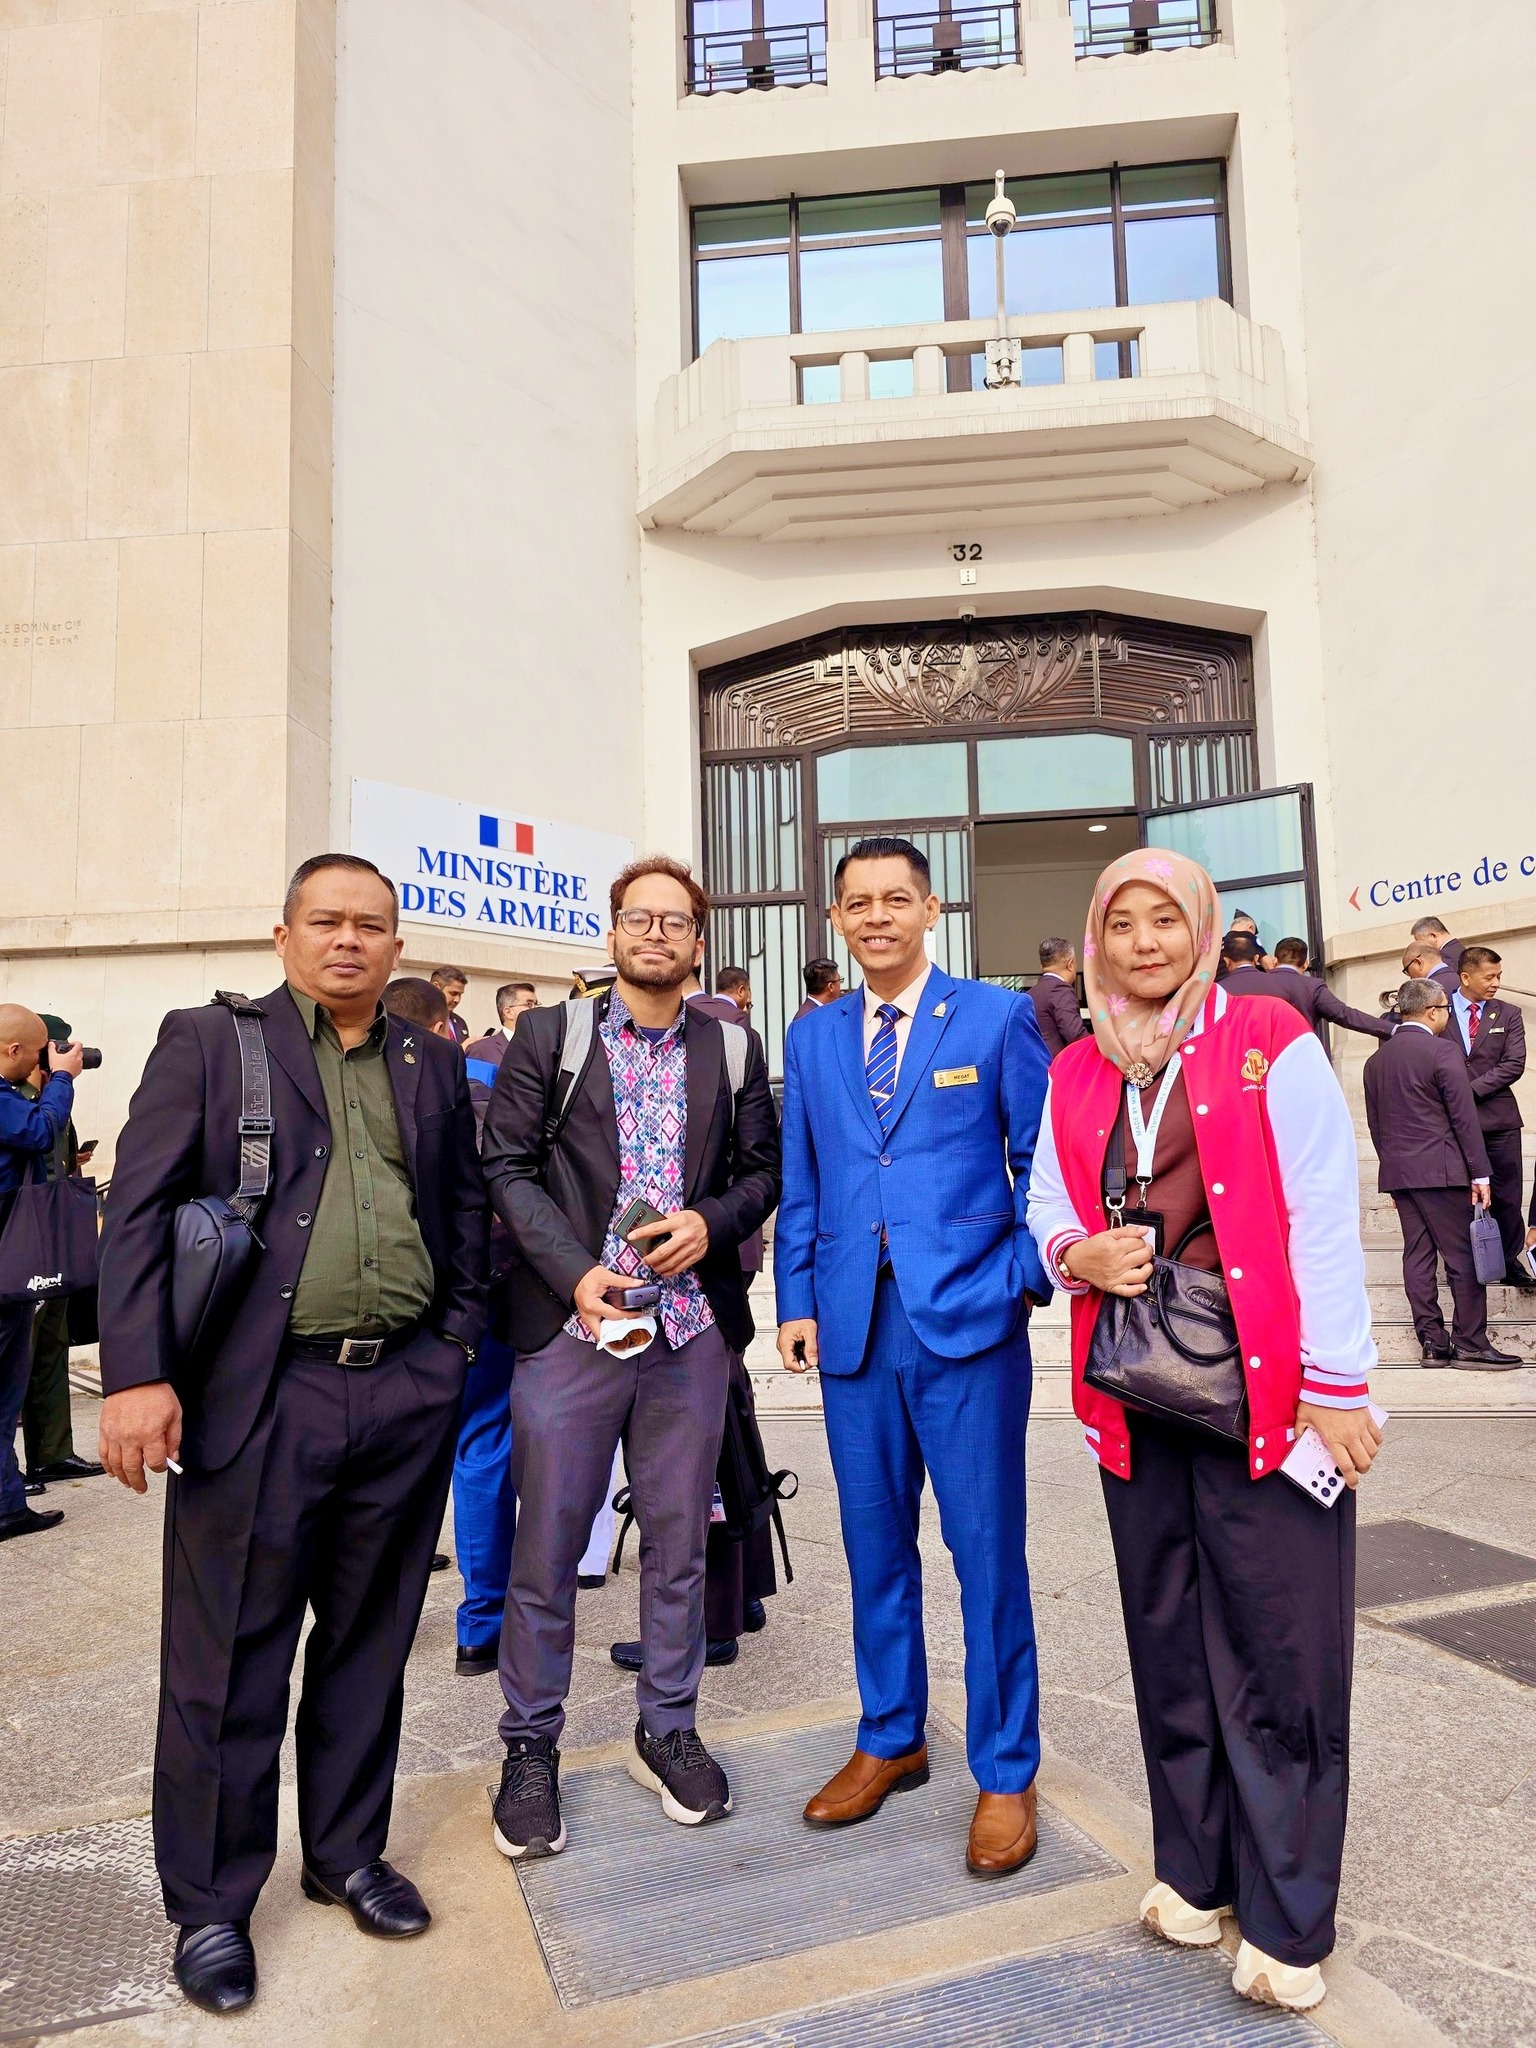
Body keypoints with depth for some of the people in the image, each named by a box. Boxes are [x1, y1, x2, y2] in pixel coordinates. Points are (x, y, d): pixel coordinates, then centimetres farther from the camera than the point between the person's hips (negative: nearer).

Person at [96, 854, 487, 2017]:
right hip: (257, 1399, -3)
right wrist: (138, 1374, -13)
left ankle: (348, 1855, 37)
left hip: (407, 1397, 4)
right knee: (230, 1667, 8)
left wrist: (457, 1341, 8)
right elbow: (138, 1212, -5)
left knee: (370, 1645, 17)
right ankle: (210, 1905, 29)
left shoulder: (432, 1065, 11)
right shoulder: (207, 1043, 1)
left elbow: (467, 1209, 16)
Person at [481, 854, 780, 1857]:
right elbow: (509, 1166, -2)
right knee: (547, 1547, 6)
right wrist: (577, 1272, -14)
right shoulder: (549, 1035, 2)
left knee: (679, 1539, 13)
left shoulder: (732, 1048, 7)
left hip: (692, 1327, 2)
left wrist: (710, 1222, -10)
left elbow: (765, 1169, 10)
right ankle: (532, 1748, 27)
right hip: (571, 1322, -1)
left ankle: (669, 1728, 33)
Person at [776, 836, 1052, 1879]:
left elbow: (1044, 1160, 1)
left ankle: (1006, 1773, 24)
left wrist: (1028, 1279, -8)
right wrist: (798, 1301, 5)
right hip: (854, 1325, 4)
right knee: (874, 1547, 15)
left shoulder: (998, 1016, 0)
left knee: (988, 1554, 5)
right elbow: (800, 1185, 13)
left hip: (969, 1322, -3)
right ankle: (890, 1742, 35)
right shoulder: (812, 1037, 11)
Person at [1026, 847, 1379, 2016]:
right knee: (1167, 1637, 14)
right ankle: (1196, 1871, 33)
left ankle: (1288, 1922, 22)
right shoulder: (1077, 1074, 9)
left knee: (1278, 1651, 3)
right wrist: (1077, 1252, -7)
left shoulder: (1272, 1044, -5)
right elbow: (1046, 1201, 16)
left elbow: (1324, 1219, -8)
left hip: (1263, 1384, -4)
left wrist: (1337, 1389, -11)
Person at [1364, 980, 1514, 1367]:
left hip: (1396, 1172, 7)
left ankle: (1432, 1342, 9)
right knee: (1463, 1257, -1)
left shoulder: (1375, 1060, 12)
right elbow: (1464, 1118, -10)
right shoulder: (1443, 1052, -8)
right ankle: (1470, 1344, 1)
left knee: (1418, 1255, 7)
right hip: (1440, 1169, -7)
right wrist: (1480, 1174, -6)